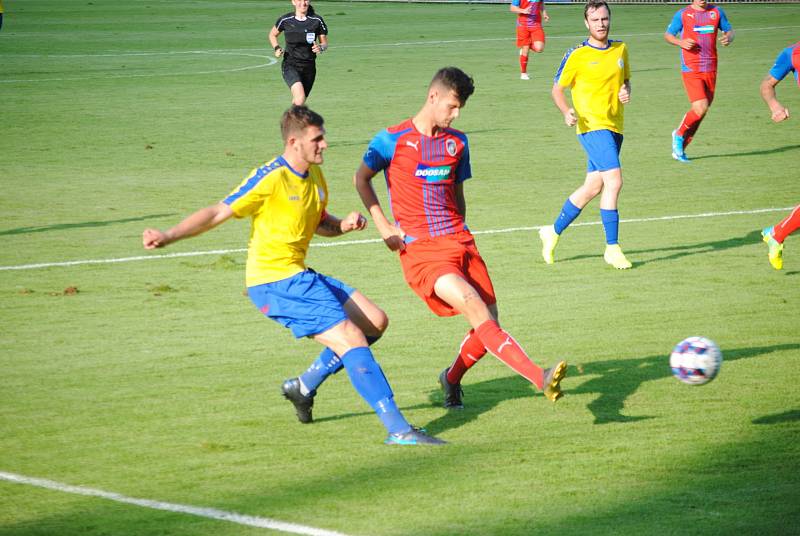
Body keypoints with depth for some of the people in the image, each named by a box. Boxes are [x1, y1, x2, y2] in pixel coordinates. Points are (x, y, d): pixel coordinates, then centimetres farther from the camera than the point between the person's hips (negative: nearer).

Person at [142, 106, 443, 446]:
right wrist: (167, 236, -24)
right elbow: (218, 213, -14)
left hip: (299, 277, 10)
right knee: (351, 340, -17)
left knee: (375, 321, 9)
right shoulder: (271, 178, -15)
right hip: (274, 281, -10)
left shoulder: (315, 175, 10)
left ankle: (304, 387, 18)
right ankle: (398, 428, -20)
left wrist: (344, 225, 3)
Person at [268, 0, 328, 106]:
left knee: (298, 103, 12)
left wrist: (321, 47, -16)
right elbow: (272, 35, 15)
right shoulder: (285, 20, -3)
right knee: (300, 98, -26)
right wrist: (276, 48, -3)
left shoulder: (317, 20, -2)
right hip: (291, 66, -2)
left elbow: (324, 43, 7)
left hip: (309, 68, 2)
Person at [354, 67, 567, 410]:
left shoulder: (457, 142, 14)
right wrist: (383, 226, 1)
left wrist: (459, 232, 17)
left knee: (488, 326, -1)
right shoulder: (393, 140, -1)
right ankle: (539, 378, -37)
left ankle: (452, 380, 29)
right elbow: (361, 179, 9)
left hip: (458, 241, 6)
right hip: (419, 249, -6)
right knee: (473, 304, -26)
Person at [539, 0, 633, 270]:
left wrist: (626, 91, -1)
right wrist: (567, 111, -19)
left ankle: (553, 232, 29)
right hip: (592, 126, -7)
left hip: (614, 128, 7)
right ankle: (612, 248, -13)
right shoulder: (577, 55, -7)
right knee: (614, 181, -19)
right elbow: (557, 89, -1)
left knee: (593, 187, 12)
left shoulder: (620, 49, 9)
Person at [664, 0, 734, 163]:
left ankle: (679, 149, 20)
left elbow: (729, 30, 18)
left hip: (710, 69, 4)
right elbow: (668, 35, 8)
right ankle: (679, 134, 8)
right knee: (700, 109, -18)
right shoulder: (683, 14, 0)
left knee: (701, 112, 7)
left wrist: (729, 38, -6)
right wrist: (681, 43, -13)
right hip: (691, 70, -4)